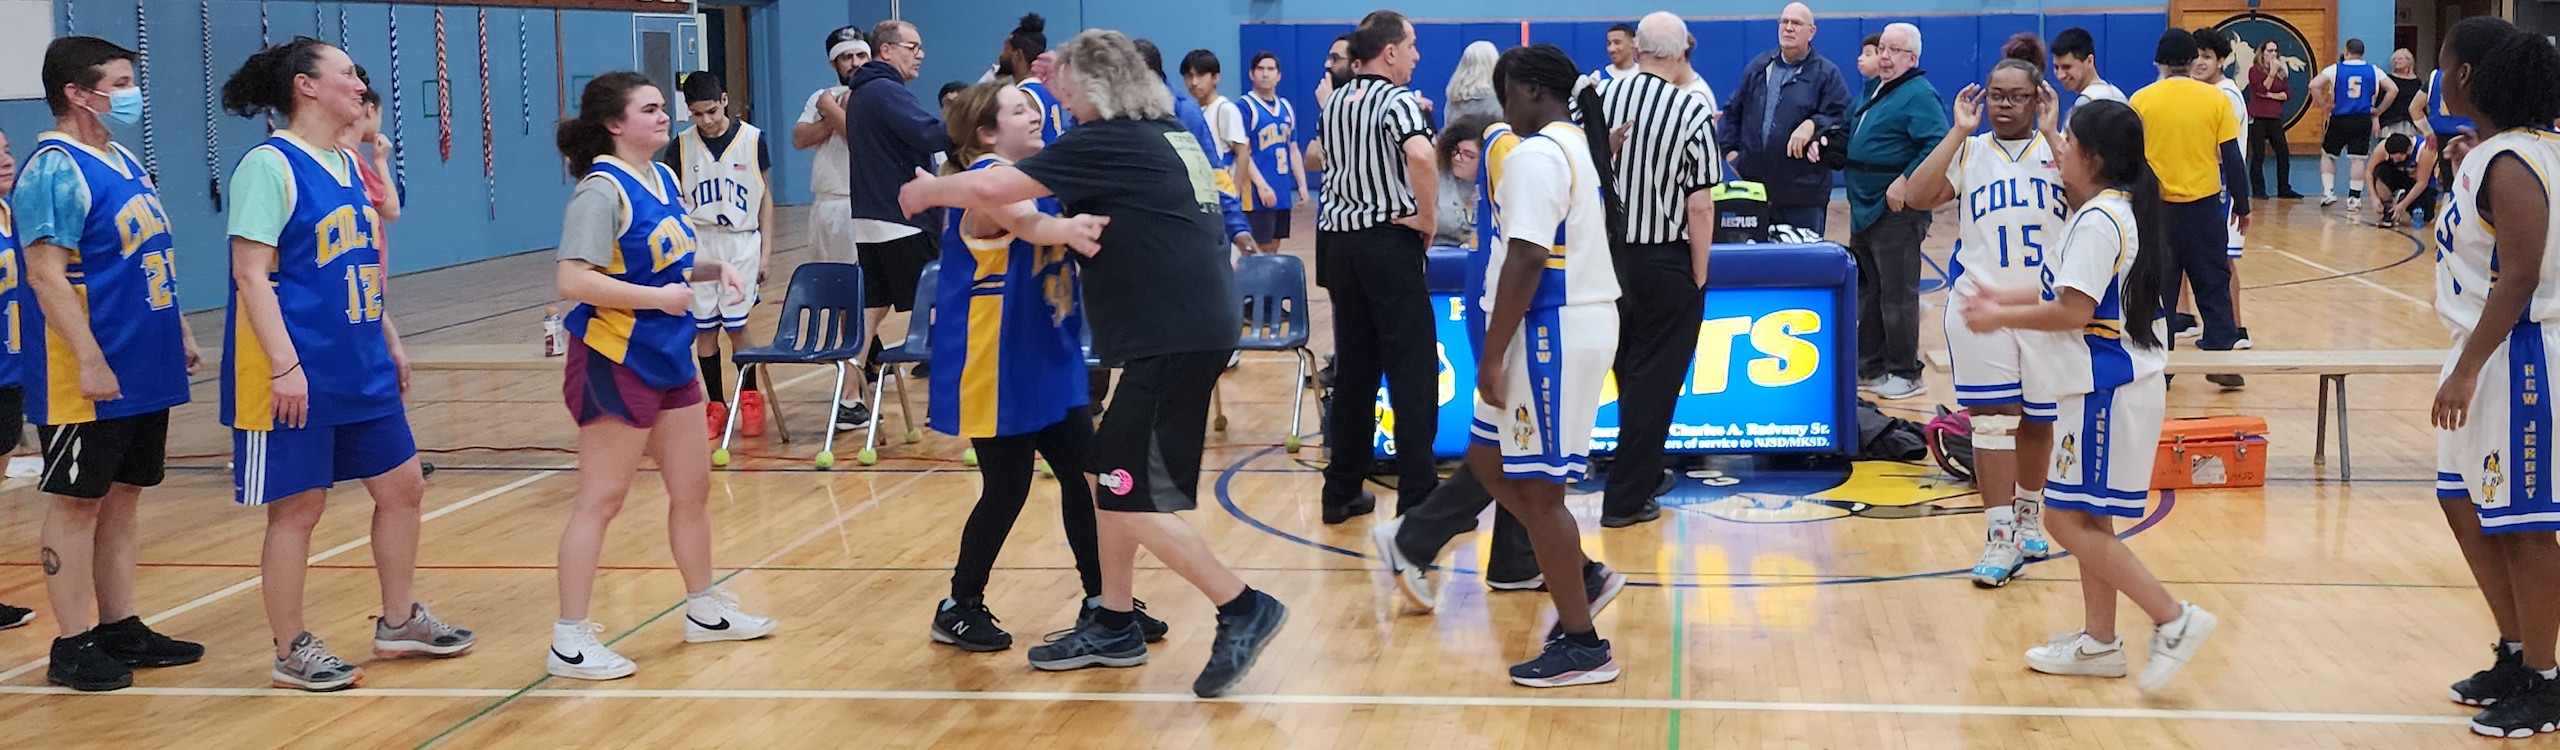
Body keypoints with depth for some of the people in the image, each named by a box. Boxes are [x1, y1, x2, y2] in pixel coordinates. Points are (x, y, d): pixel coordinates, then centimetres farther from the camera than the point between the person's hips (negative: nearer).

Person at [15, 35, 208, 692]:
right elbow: (46, 273, -20)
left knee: (122, 498, 14)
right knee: (77, 503, -1)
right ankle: (73, 646, 4)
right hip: (91, 379, -9)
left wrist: (178, 333, 20)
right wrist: (91, 361, -23)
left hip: (144, 370, 9)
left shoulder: (124, 162, 14)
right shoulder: (55, 169, -14)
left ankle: (119, 628, 22)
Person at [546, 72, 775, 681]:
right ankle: (569, 641, 2)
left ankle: (704, 609, 33)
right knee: (601, 498, -4)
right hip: (614, 361, -9)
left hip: (669, 357, 9)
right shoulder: (602, 190, -18)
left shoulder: (664, 180, 8)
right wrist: (656, 297, -26)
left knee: (692, 487, 17)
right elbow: (573, 280, -26)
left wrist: (715, 268, 4)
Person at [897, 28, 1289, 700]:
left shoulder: (1110, 142, -11)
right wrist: (1075, 225, 14)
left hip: (1173, 334, -10)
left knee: (1130, 498, -8)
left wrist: (927, 191, 3)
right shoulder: (1170, 136, 15)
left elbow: (991, 190, -14)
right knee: (1105, 474, 14)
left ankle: (1243, 611, -4)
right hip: (1188, 324, 10)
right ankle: (1114, 627, 20)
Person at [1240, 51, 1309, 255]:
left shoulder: (1287, 108, 14)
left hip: (1283, 193, 7)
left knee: (1273, 249, 12)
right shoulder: (1246, 106, -8)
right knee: (1258, 251, -7)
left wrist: (1302, 185, 12)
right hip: (1259, 193, -7)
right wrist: (1261, 185, -20)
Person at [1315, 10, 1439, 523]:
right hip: (1389, 241, -7)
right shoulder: (1397, 101, -12)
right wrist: (1429, 216, -18)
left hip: (1340, 238, 7)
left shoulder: (1335, 104, 12)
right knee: (1412, 370, -4)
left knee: (1352, 369, 12)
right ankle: (1418, 497, -5)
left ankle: (1342, 491, 14)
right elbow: (1421, 156, -33)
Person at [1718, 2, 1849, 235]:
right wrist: (1730, 149, 11)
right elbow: (1733, 111, 21)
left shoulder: (1826, 74, 1)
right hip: (1754, 187, 4)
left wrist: (1813, 125, -22)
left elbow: (1843, 119, -7)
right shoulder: (1757, 67, 14)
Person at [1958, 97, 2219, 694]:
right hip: (2107, 382, 10)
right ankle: (2099, 642, 22)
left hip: (2105, 389, -10)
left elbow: (2072, 311, -23)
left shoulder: (2098, 220, -19)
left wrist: (2001, 318, -12)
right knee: (2087, 521, 15)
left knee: (2069, 521, -6)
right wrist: (2003, 298, 16)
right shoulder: (2120, 210, 12)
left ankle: (2174, 620, -4)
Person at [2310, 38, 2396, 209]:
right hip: (2363, 120, 1)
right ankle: (2354, 198, 4)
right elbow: (2393, 89, 1)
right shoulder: (2374, 71, 5)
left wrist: (2323, 105, -2)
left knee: (2328, 155, 15)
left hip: (2339, 119, -1)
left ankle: (2328, 192, 8)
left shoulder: (2335, 69, -1)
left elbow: (2314, 85, -13)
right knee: (2358, 159, 4)